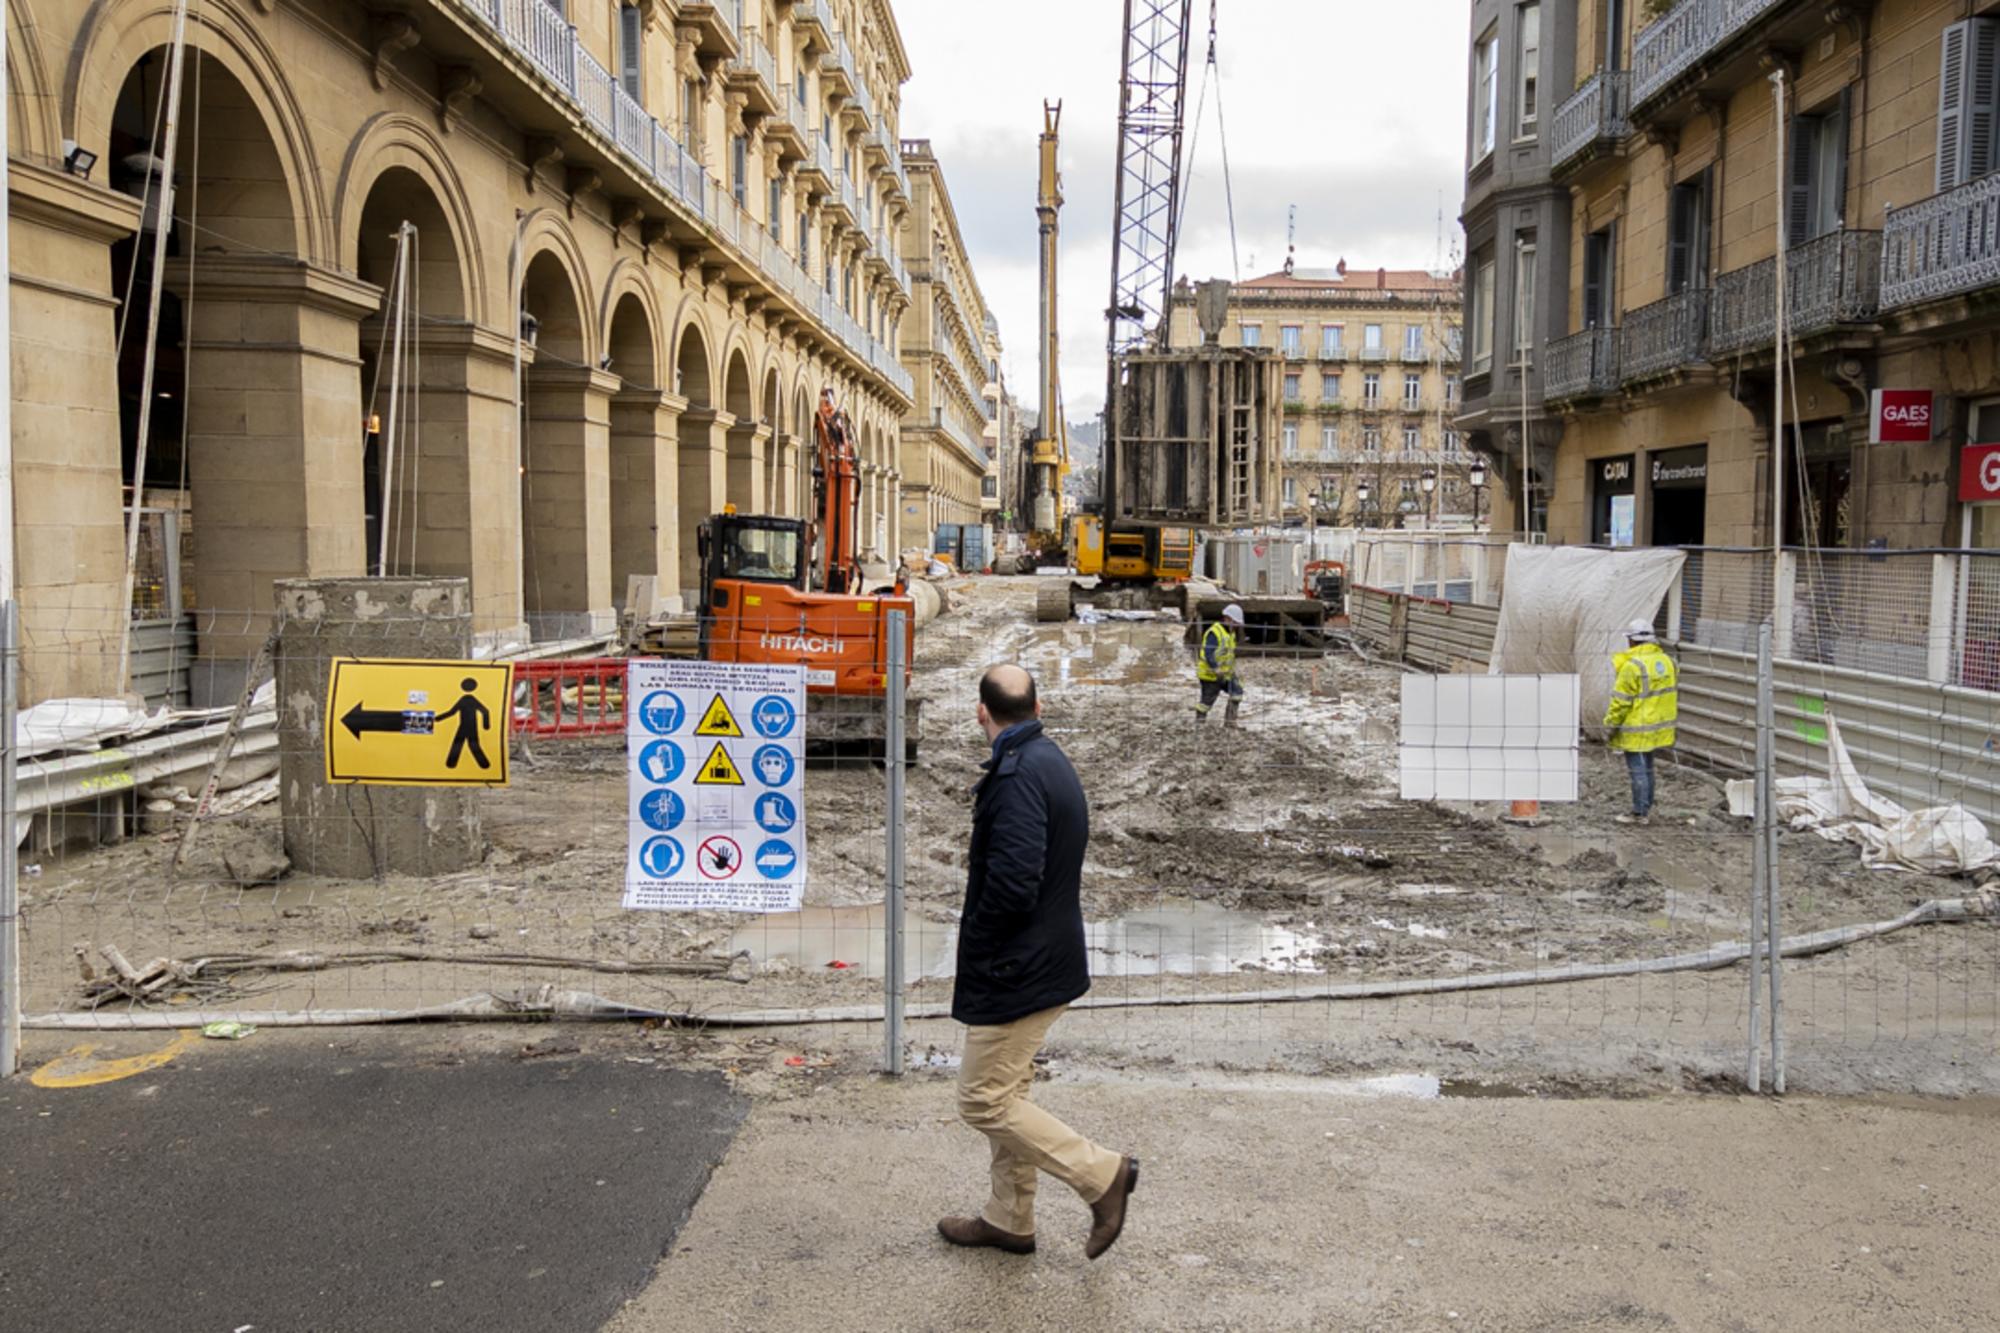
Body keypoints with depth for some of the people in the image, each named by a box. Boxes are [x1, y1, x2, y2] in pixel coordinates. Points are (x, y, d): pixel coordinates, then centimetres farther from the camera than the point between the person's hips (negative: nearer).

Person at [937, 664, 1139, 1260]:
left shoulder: (1019, 775, -23)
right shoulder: (1050, 760, 9)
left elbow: (1013, 882, -29)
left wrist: (976, 939, -12)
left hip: (1018, 968, -10)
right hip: (1048, 959, 10)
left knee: (984, 1102, 0)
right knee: (1007, 1092, 19)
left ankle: (1100, 1172, 4)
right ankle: (1008, 1219, 31)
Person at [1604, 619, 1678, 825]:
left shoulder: (1632, 666, -20)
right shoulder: (1666, 660, 6)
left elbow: (1621, 701, -17)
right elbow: (1673, 692, 14)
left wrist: (1610, 723, -8)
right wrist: (1670, 714, 24)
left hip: (1637, 729, -8)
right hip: (1658, 725, 8)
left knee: (1638, 769, -1)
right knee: (1646, 767, 18)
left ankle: (1640, 813, 5)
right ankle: (1647, 808, 26)